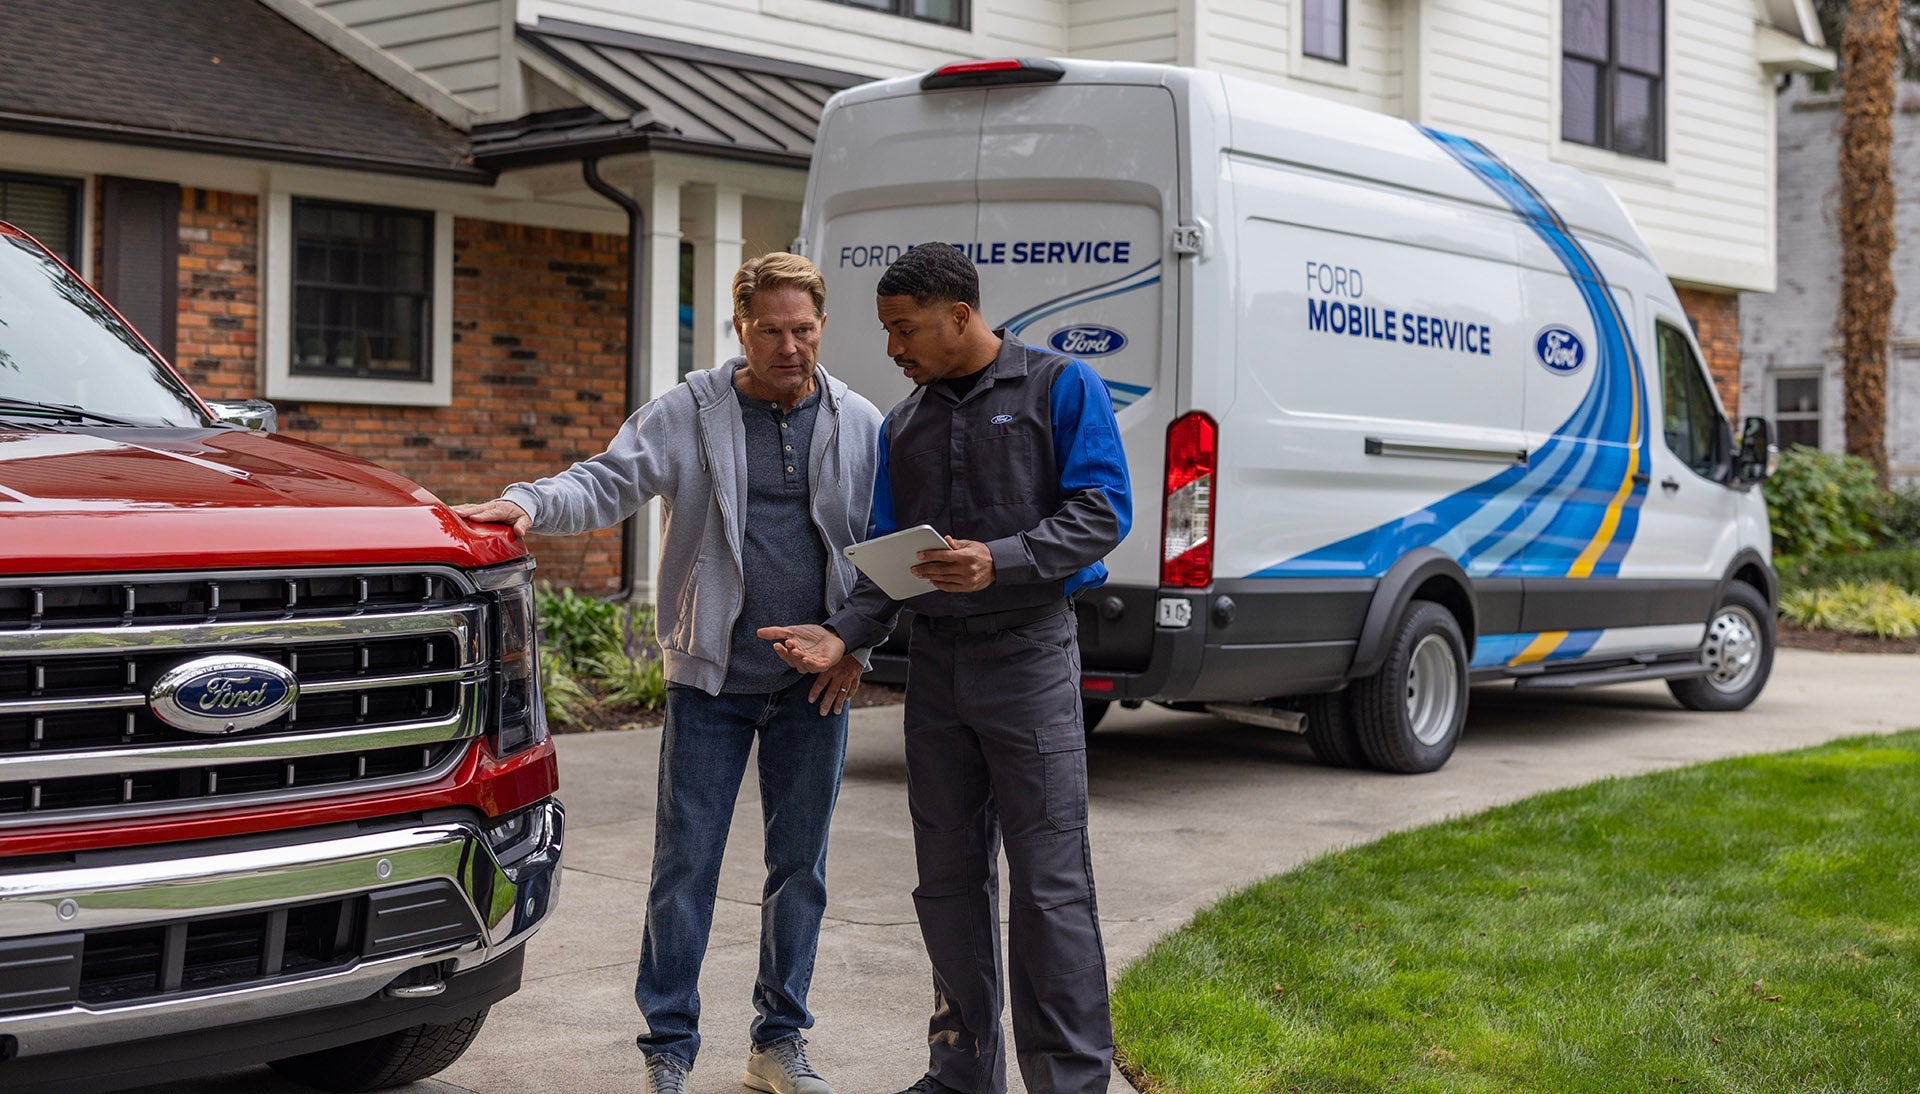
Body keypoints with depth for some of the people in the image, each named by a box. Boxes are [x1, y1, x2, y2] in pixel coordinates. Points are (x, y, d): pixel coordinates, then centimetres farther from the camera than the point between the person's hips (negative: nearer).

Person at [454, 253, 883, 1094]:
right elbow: (609, 482, -7)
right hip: (711, 678, -2)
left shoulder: (859, 426, 5)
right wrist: (531, 502, -26)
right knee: (685, 865, 0)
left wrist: (856, 645, 1)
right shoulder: (690, 414, 0)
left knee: (799, 867, 10)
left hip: (813, 684, 2)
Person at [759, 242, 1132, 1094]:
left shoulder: (1060, 388, -2)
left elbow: (1102, 512, -9)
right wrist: (844, 633, -6)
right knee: (948, 878, 10)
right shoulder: (903, 424, 14)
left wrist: (1000, 562, -21)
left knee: (1048, 881, -6)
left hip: (1028, 653, -6)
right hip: (934, 662, 6)